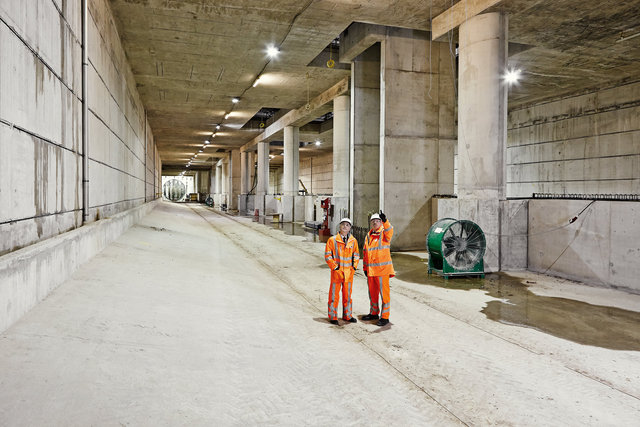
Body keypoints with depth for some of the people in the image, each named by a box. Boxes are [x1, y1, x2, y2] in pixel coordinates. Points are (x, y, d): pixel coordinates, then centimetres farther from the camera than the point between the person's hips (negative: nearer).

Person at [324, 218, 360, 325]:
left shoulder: (353, 241, 7)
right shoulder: (332, 240, -3)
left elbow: (356, 254, 17)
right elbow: (328, 255, -3)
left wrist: (354, 265, 4)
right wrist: (334, 266, -10)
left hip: (349, 272, 3)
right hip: (337, 271, -3)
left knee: (347, 295, 13)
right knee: (334, 295, 1)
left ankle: (347, 315, 25)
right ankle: (333, 317, 11)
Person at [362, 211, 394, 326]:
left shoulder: (384, 233, -2)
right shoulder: (368, 236, 15)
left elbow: (389, 231, -28)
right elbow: (365, 252, 19)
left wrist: (385, 221, -47)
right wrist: (365, 267, 15)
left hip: (382, 269, -6)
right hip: (370, 270, 6)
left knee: (384, 292, -2)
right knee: (372, 292, 16)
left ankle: (385, 317, 6)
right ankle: (374, 313, 31)